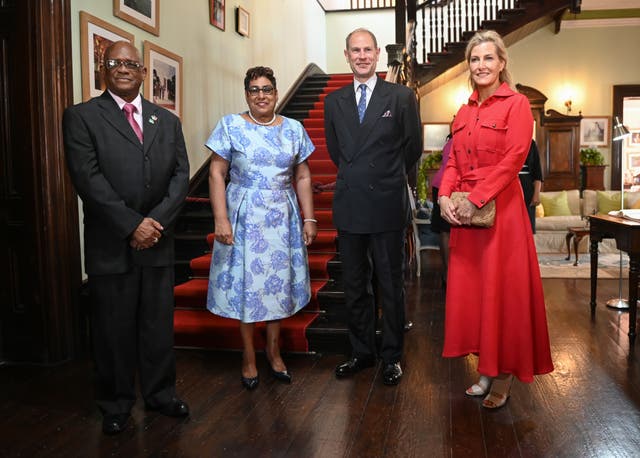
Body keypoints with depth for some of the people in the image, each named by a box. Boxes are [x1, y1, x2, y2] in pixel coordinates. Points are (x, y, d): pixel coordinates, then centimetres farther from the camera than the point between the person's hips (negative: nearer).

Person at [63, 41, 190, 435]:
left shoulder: (167, 121, 11)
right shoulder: (82, 117, 0)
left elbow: (181, 175, 4)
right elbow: (88, 178, -10)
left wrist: (157, 221, -10)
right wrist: (132, 224, -15)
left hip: (158, 242, 3)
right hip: (110, 244, -3)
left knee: (159, 324, 12)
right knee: (114, 327, 8)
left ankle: (160, 392, 30)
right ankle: (116, 403, 26)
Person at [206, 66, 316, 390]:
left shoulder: (293, 129, 6)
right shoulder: (230, 126, -2)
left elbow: (303, 177, 7)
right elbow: (216, 173, -6)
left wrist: (309, 218, 1)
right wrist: (221, 219, -14)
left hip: (283, 219, 3)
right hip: (244, 218, -2)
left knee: (280, 282, 9)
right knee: (245, 283, 5)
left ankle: (274, 350, 26)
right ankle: (249, 356, 20)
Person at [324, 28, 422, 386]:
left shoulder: (402, 97, -1)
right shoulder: (334, 101, 9)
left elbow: (414, 147, 5)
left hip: (388, 206, -3)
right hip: (349, 206, 4)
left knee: (391, 286, 7)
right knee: (355, 286, 12)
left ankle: (392, 356, 21)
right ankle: (362, 353, 26)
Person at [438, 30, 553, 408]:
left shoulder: (516, 104, -3)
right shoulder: (464, 113, 16)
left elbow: (514, 158, -14)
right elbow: (454, 161, 12)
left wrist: (476, 199, -18)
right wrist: (445, 196, -6)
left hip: (501, 208, -6)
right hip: (464, 212, 6)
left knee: (502, 289, 0)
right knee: (470, 288, 8)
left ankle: (505, 374, 16)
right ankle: (488, 368, 23)